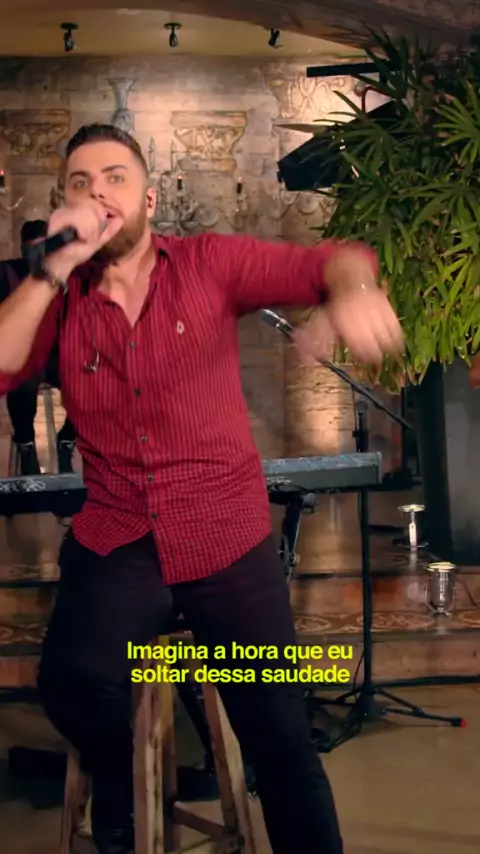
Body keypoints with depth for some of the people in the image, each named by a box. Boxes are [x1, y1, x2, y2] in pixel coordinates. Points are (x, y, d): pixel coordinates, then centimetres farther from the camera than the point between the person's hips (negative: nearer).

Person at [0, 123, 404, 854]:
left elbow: (330, 260, -6)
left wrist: (353, 288, -30)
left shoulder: (209, 264, -1)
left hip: (230, 542, 0)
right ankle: (117, 790, 8)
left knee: (280, 741, 1)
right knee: (71, 680, -27)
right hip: (115, 545, 1)